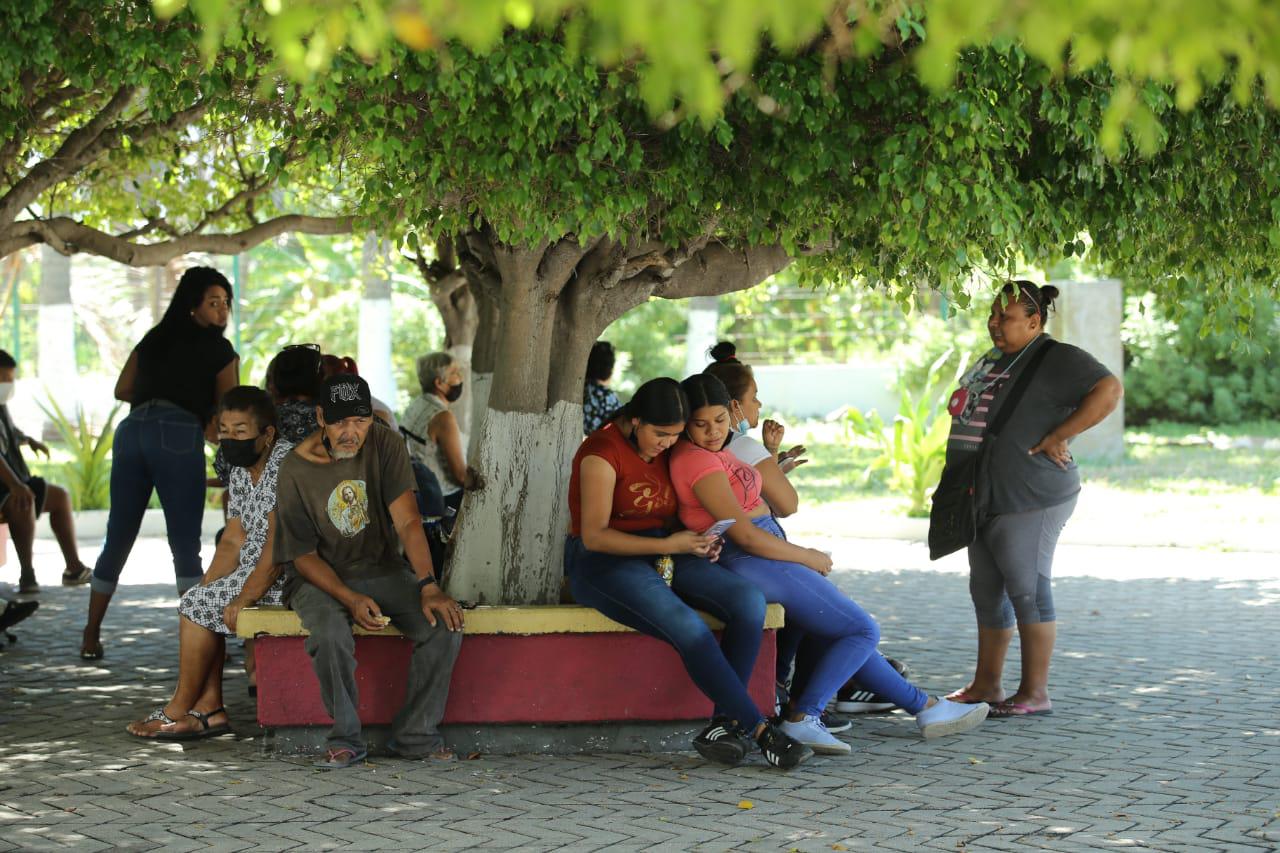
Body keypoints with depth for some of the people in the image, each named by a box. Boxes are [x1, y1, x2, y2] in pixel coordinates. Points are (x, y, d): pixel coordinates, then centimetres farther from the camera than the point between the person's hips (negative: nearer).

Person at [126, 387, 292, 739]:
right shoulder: (241, 470, 12)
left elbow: (277, 545, -24)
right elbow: (233, 540, 12)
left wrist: (243, 599, -24)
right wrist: (206, 589, -1)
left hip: (288, 577, -10)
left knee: (196, 605, -11)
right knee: (199, 603, 10)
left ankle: (180, 709, 0)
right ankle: (208, 708, 3)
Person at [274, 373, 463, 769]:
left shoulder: (385, 445, -8)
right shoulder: (296, 470, -12)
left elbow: (407, 521, -15)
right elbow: (303, 555, -9)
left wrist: (429, 587, -29)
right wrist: (351, 600, -25)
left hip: (384, 570, 3)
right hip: (323, 578, -3)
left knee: (446, 625, -23)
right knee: (331, 635, -36)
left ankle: (415, 735, -9)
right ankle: (346, 739, -15)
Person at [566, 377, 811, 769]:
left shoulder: (664, 452, 11)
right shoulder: (603, 453, -13)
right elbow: (593, 535, -18)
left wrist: (697, 542, -1)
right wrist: (669, 545, -21)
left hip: (663, 555, 7)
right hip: (603, 562, -7)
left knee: (748, 601, -20)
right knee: (689, 627, -33)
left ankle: (724, 722, -19)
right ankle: (759, 730, -24)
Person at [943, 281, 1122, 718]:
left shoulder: (1057, 359, -11)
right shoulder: (991, 360, 18)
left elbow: (1109, 391, -23)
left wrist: (1057, 437, -21)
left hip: (1030, 501, -10)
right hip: (986, 500, 10)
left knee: (1027, 590, -7)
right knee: (986, 592, 14)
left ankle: (1035, 693, -2)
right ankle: (986, 684, 23)